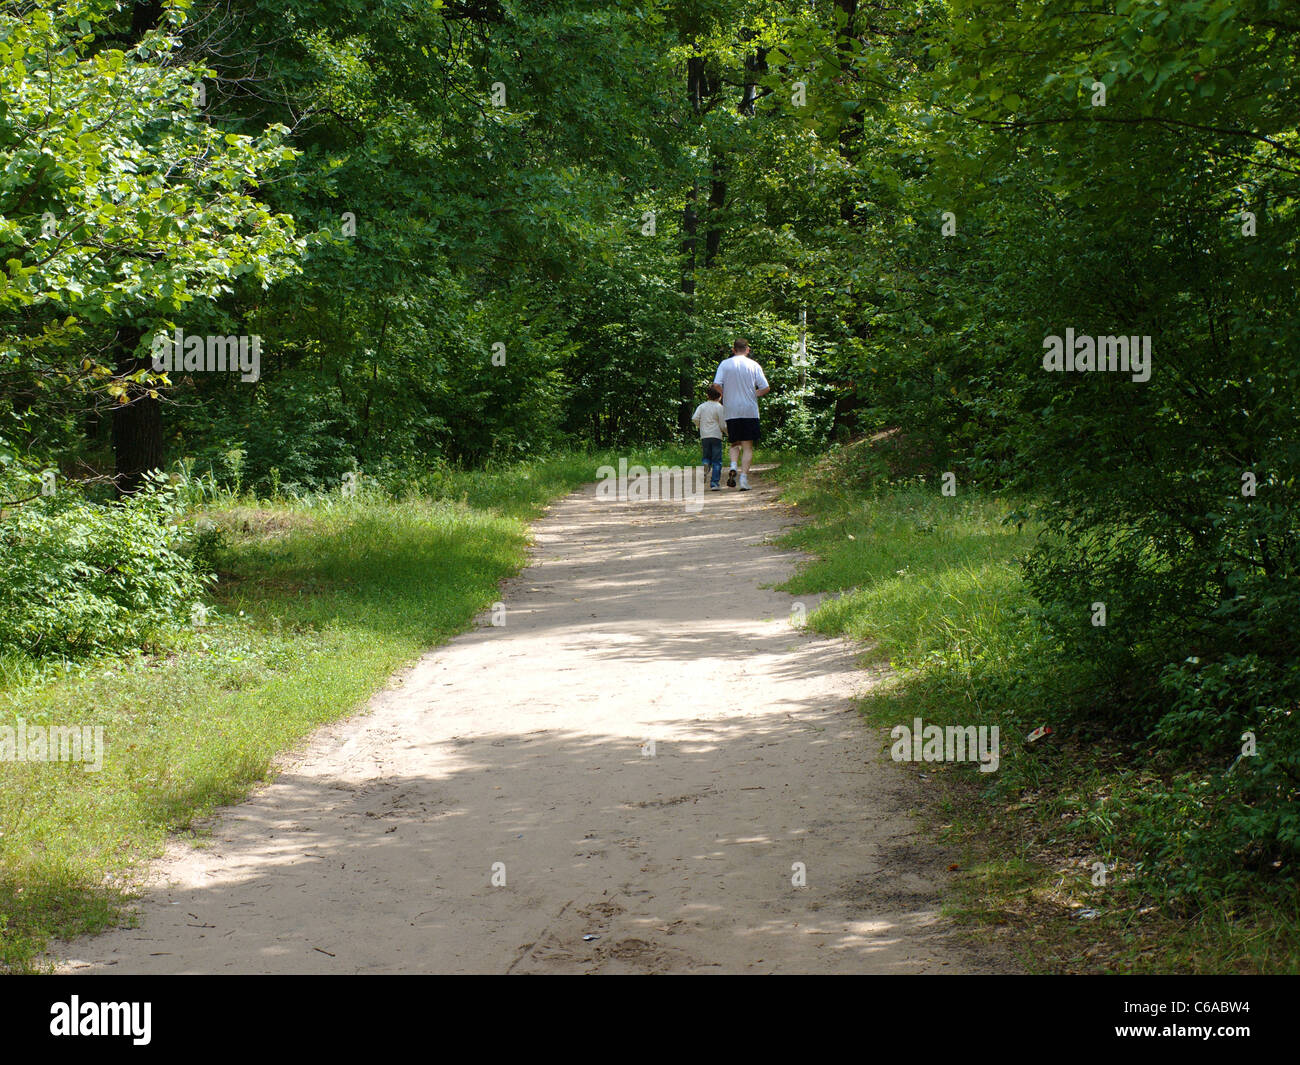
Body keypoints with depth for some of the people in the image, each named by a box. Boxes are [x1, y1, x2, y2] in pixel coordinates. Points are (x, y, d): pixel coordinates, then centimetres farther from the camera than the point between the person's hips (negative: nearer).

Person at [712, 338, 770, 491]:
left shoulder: (725, 364, 1)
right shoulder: (754, 365, 1)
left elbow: (717, 385, -7)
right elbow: (766, 388, -3)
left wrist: (724, 398, 11)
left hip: (731, 411, 1)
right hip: (750, 411, -1)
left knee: (735, 443, 16)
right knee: (748, 446, 2)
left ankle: (733, 466, -10)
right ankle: (744, 477, -9)